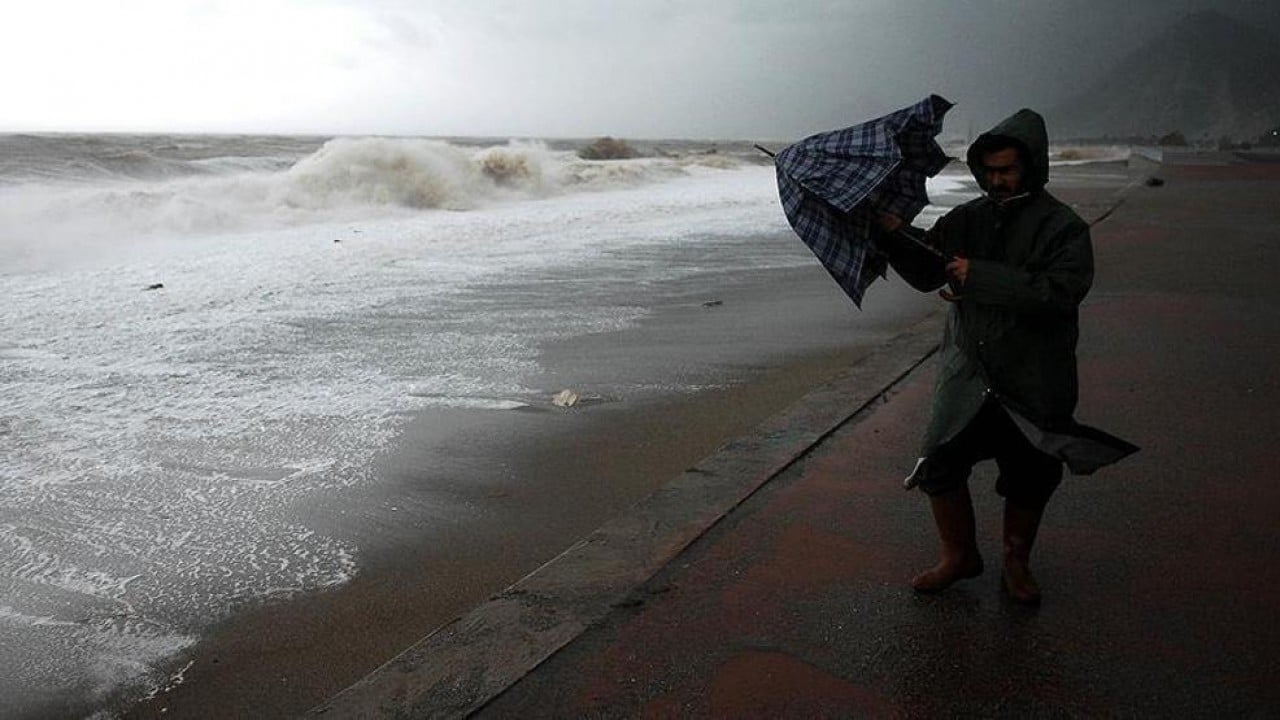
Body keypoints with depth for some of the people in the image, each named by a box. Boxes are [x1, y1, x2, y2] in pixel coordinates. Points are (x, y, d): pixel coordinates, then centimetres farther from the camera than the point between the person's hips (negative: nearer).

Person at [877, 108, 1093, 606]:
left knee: (1030, 479, 10)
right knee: (940, 465, -1)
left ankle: (1017, 562, 34)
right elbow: (926, 276, 5)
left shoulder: (1062, 227, -7)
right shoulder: (967, 219, 6)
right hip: (968, 373, 3)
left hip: (1034, 381, -3)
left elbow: (1061, 290, -22)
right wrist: (897, 238, -14)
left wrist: (980, 277, -23)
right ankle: (959, 555, 21)